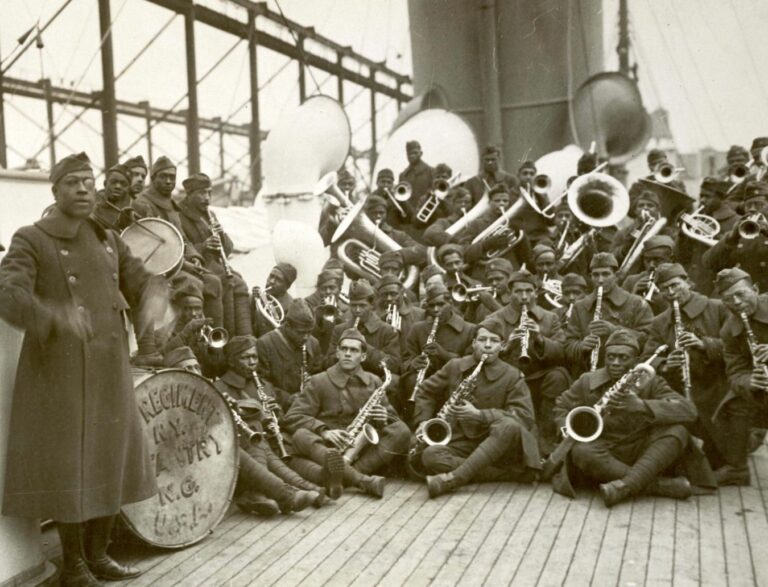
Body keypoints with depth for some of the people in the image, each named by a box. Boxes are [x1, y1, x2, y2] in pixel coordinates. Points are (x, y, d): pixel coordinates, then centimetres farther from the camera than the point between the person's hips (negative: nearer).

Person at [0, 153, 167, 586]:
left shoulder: (108, 239, 14)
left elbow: (143, 278, 14)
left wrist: (153, 299, -10)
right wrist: (56, 316, -36)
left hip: (111, 370, 6)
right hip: (61, 372, -6)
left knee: (111, 462, 12)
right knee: (68, 468, 1)